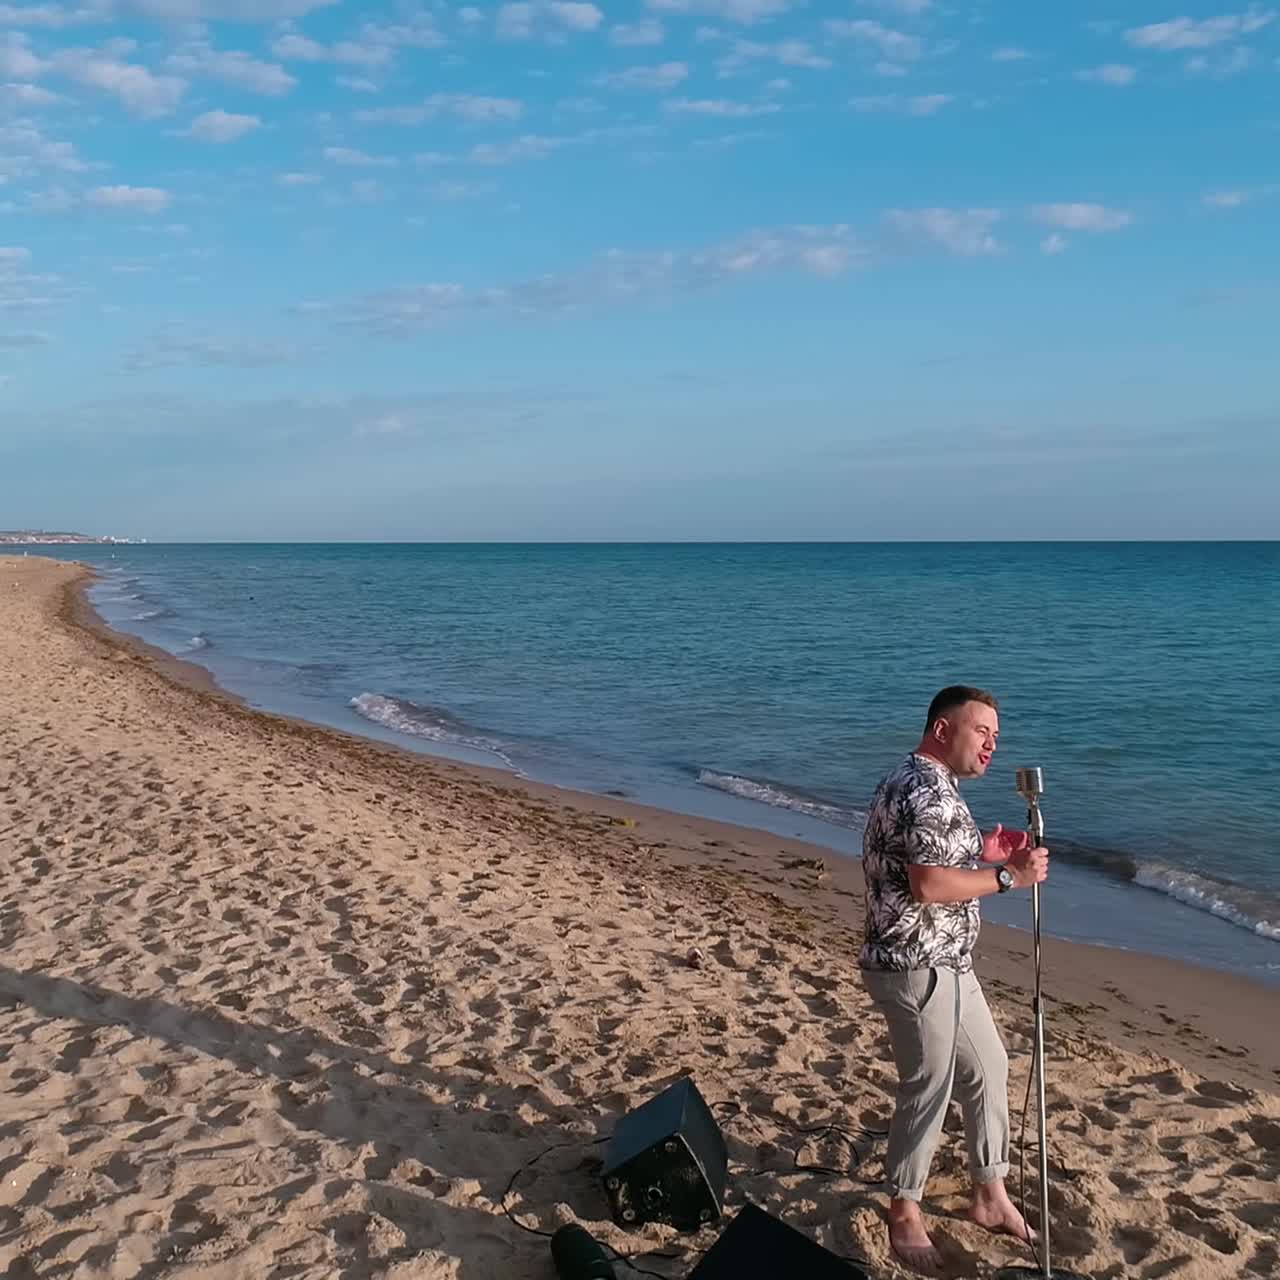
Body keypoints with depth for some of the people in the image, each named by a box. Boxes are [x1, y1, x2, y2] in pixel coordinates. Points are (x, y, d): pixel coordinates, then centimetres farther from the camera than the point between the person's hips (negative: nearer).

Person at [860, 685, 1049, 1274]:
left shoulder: (917, 784, 14)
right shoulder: (929, 791, -21)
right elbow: (928, 885, -28)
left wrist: (981, 854, 8)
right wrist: (1008, 876, -19)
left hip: (946, 964, 11)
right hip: (917, 968, -11)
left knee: (986, 1068, 18)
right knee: (927, 1090, 2)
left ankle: (990, 1194, 32)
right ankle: (904, 1214, 20)